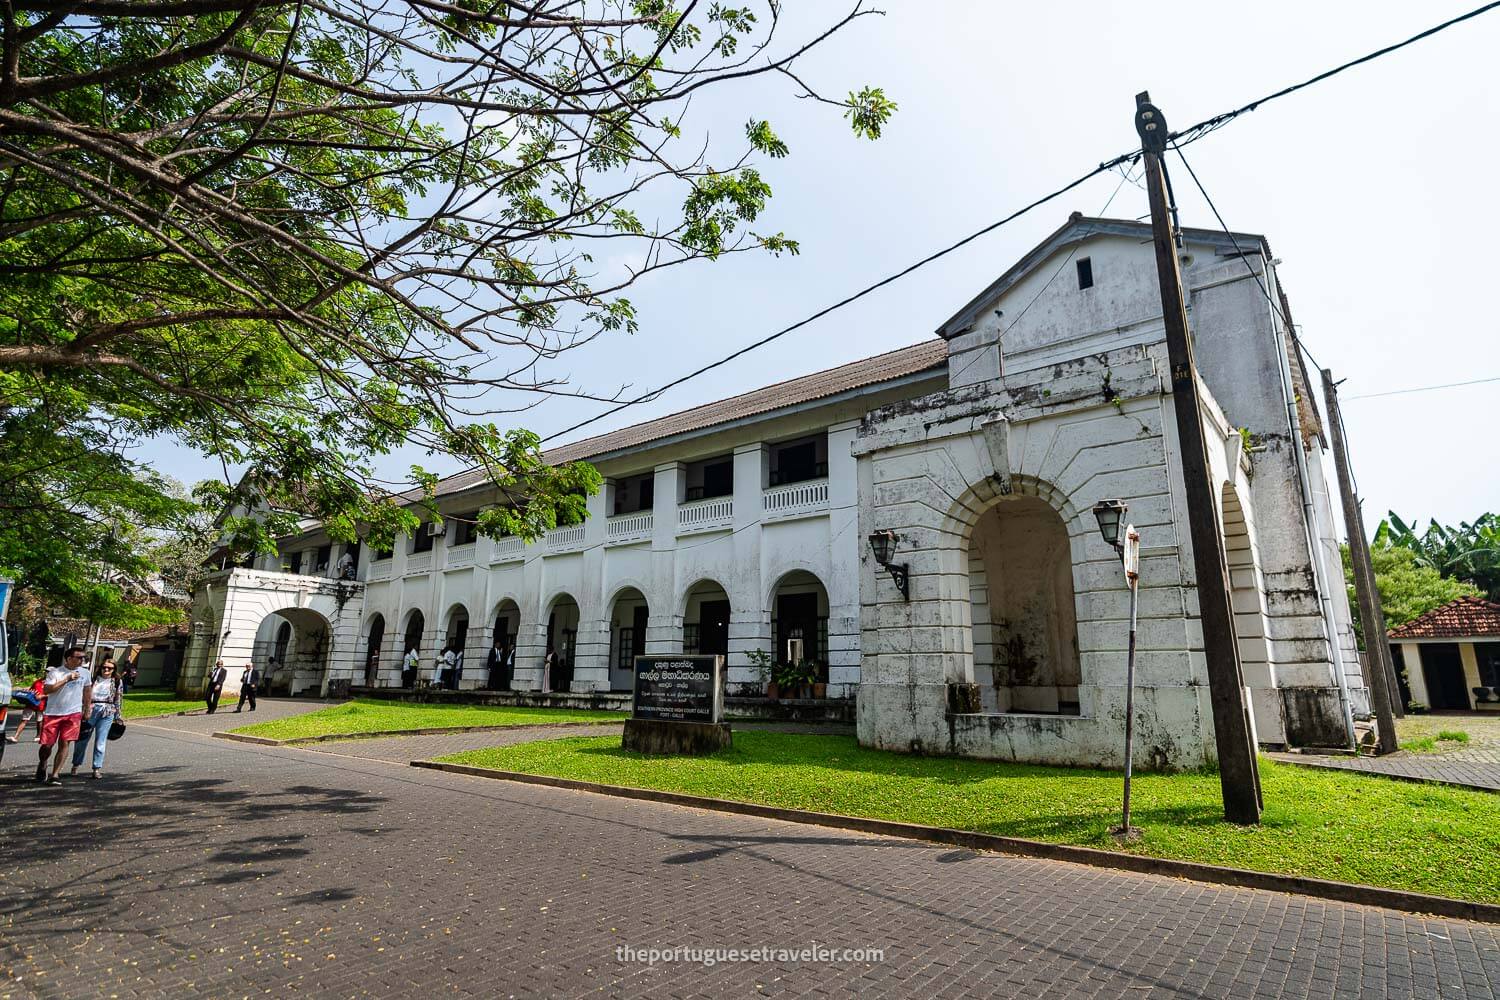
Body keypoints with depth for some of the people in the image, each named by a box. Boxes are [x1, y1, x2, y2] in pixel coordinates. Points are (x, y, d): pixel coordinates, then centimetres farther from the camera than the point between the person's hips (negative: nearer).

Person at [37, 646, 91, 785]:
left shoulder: (85, 673, 5)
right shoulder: (55, 672, -6)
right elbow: (46, 690, -17)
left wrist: (87, 709, 17)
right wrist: (67, 679, -23)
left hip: (74, 713, 2)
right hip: (53, 713, -2)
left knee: (64, 743, -6)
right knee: (47, 744, 4)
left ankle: (54, 775, -2)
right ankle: (42, 767, 35)